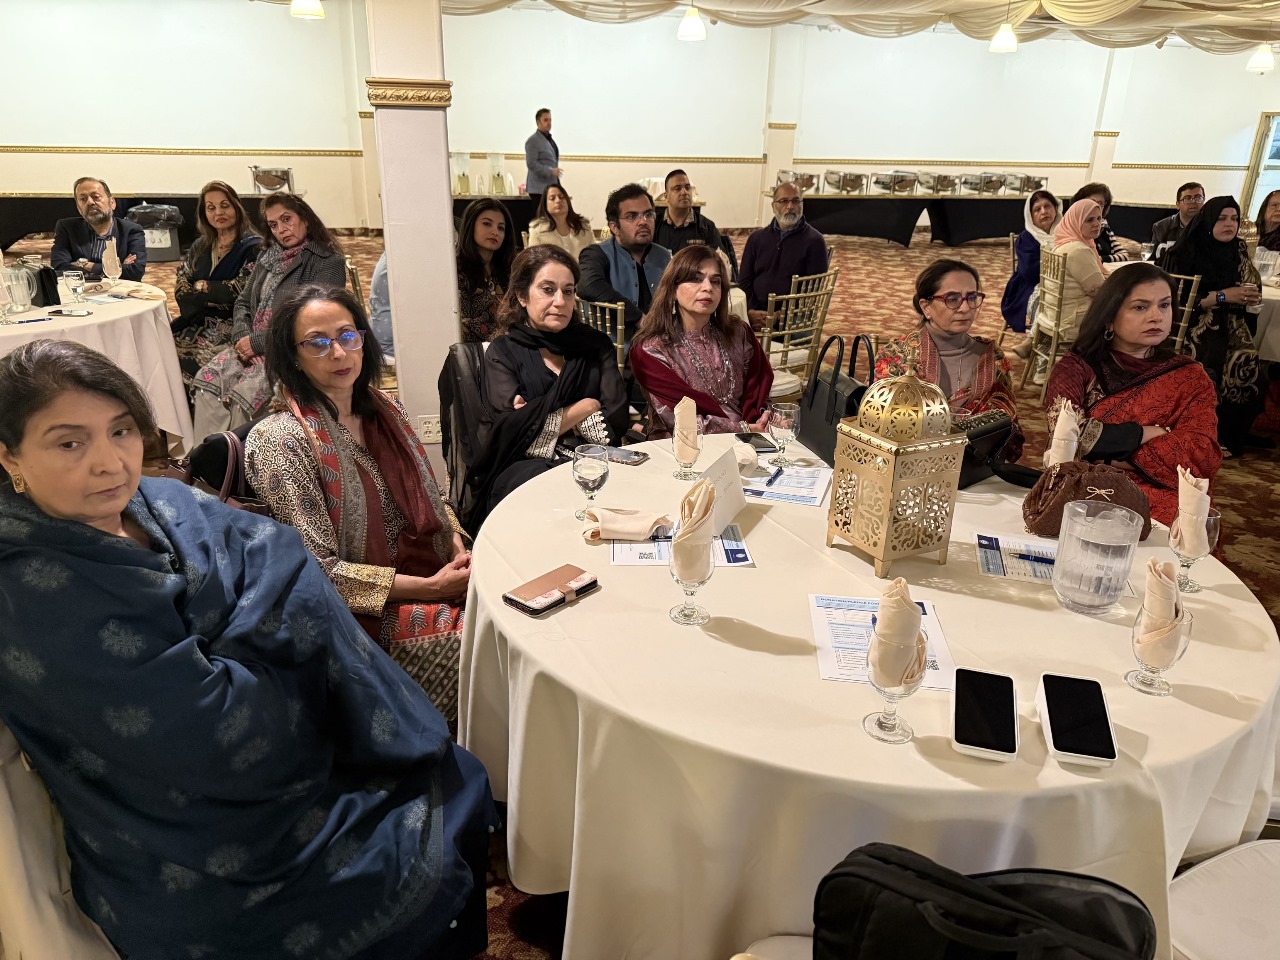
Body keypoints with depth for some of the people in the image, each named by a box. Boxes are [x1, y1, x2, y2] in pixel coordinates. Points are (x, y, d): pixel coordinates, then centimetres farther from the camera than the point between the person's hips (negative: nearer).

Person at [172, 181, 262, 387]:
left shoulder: (253, 247, -3)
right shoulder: (200, 246, 15)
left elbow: (243, 289, -13)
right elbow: (180, 290, 9)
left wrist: (203, 287, -2)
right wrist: (221, 295, -9)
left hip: (233, 323, -6)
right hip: (197, 320, 6)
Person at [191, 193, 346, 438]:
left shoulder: (328, 263, -6)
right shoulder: (268, 256, 19)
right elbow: (243, 302, 22)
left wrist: (257, 343, -14)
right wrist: (242, 337, -1)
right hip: (252, 348, 7)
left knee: (244, 394, -27)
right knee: (207, 379, -16)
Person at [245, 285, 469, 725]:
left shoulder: (385, 410, 7)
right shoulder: (279, 440, -13)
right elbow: (317, 569, -16)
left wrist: (460, 551, -3)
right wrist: (429, 587, -17)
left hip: (440, 576, 6)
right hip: (369, 616, -6)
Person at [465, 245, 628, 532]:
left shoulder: (596, 345, 14)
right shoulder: (502, 352, 6)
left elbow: (617, 420, 2)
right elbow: (514, 432, -8)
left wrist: (540, 418, -6)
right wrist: (585, 408, -2)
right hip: (526, 467, -3)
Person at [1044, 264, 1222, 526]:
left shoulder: (1190, 378, 10)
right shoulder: (1075, 369, 5)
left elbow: (1201, 458, -5)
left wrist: (1106, 454, -10)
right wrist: (1146, 433, -6)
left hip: (1161, 508, 1)